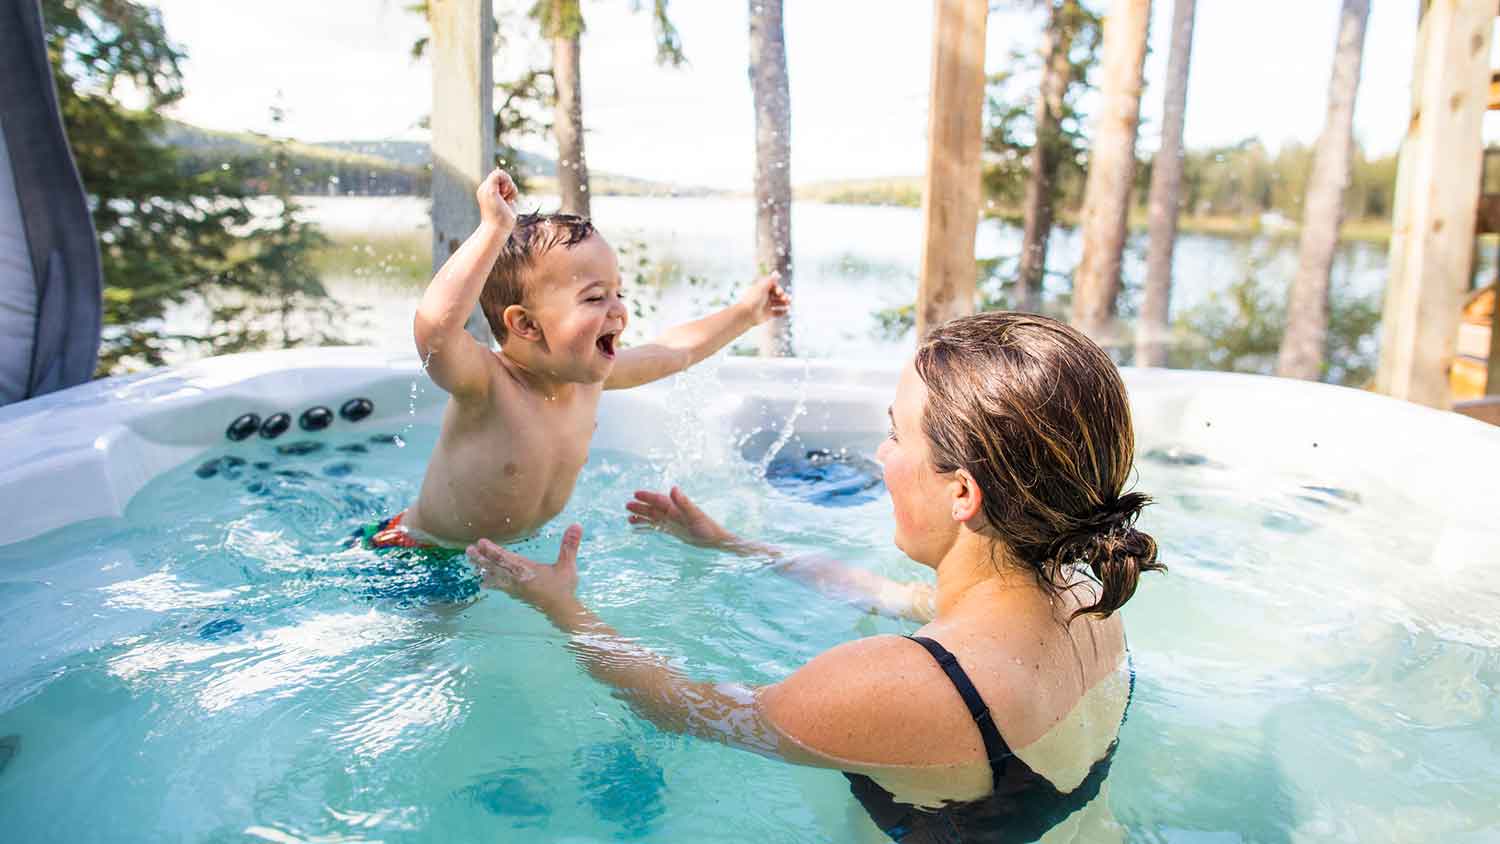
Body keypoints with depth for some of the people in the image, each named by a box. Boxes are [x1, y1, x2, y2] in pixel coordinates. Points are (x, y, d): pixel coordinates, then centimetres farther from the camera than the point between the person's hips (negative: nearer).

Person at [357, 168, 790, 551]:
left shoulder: (588, 376, -9)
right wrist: (495, 229, -51)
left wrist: (745, 312, 10)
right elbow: (434, 324, -55)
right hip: (420, 552, -6)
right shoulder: (487, 386, -32)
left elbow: (676, 351, 8)